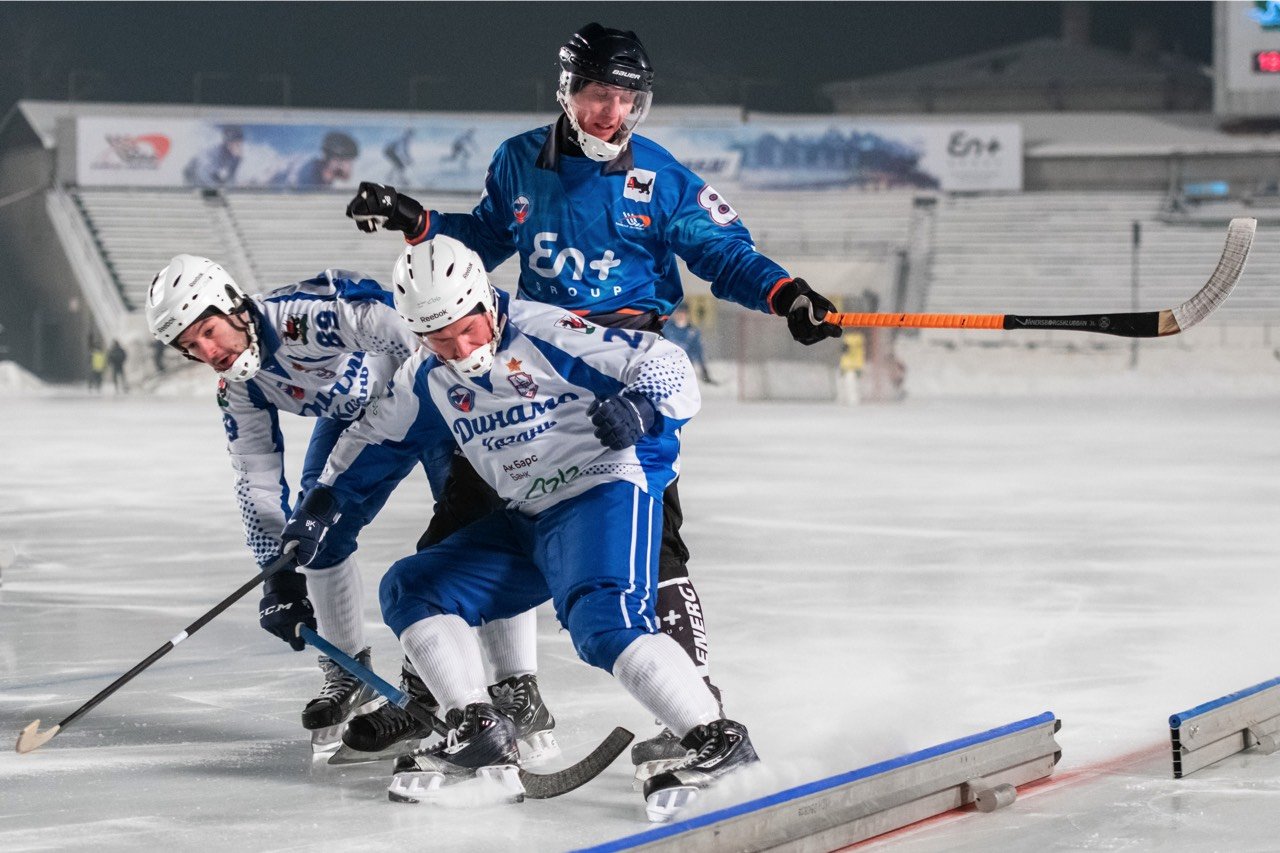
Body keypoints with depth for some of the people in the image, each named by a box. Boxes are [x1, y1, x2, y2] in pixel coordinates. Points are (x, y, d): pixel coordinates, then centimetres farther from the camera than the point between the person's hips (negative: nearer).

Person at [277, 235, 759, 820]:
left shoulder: (545, 333, -16)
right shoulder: (427, 380, 6)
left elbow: (669, 369, -17)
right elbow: (374, 442, 22)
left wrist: (639, 407, -38)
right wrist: (317, 511, 14)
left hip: (606, 489, -8)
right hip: (528, 522, 8)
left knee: (603, 622, -32)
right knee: (409, 590, 3)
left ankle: (715, 738, -29)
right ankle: (479, 732, -2)